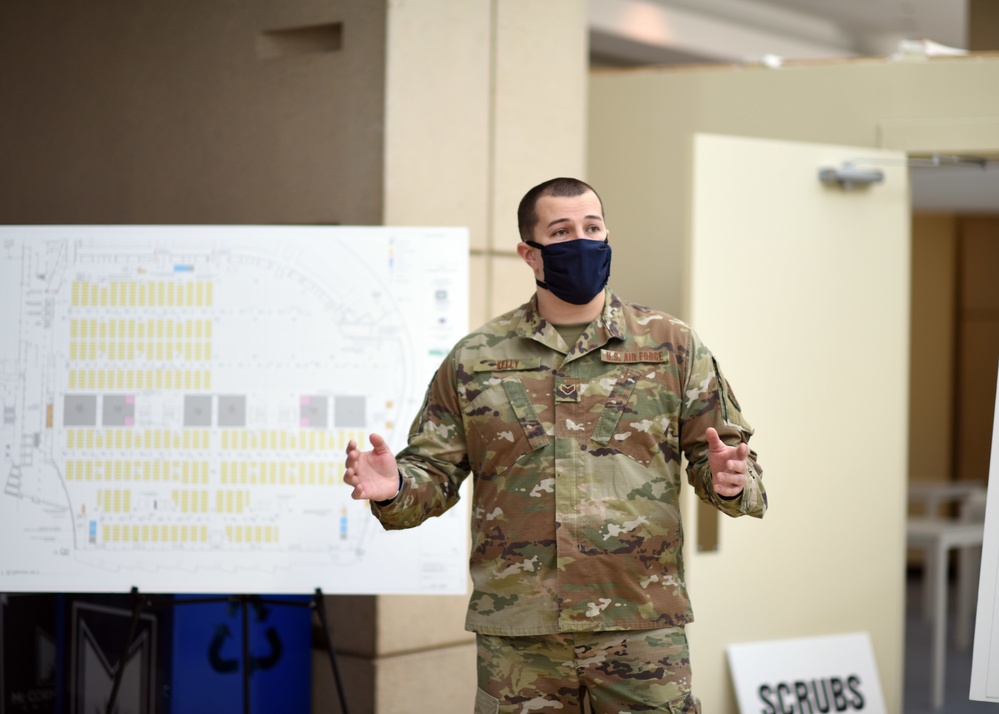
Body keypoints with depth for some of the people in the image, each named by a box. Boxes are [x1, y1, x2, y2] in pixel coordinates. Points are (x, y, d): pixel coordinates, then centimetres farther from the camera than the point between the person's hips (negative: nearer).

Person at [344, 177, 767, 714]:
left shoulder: (673, 346, 6)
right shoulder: (474, 359, 8)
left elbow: (724, 453, 7)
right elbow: (436, 471, 9)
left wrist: (728, 479, -16)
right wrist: (395, 488, -13)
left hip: (643, 626, -1)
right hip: (516, 632, 1)